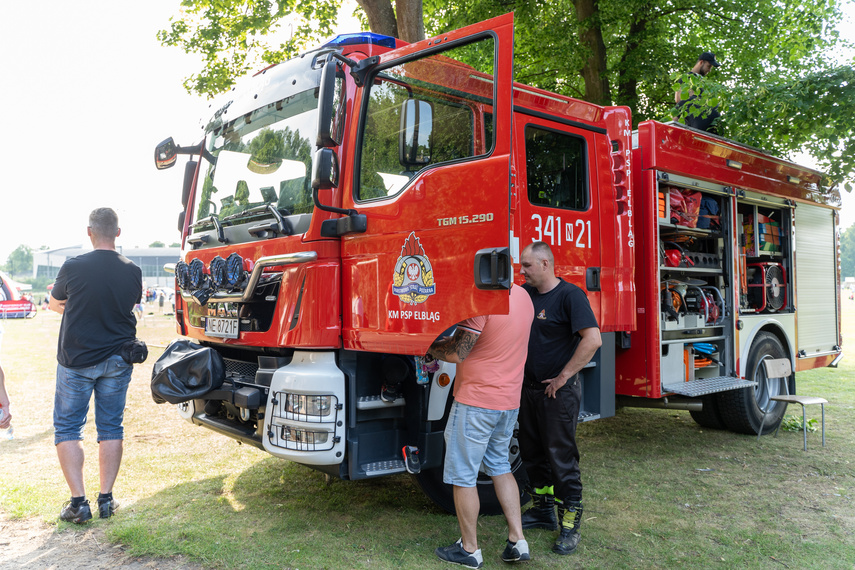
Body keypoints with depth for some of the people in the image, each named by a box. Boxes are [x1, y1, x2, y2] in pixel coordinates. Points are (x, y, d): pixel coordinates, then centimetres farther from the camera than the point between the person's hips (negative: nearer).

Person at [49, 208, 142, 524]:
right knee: (111, 428, 12)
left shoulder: (73, 267, -12)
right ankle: (106, 499, 15)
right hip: (118, 361, 3)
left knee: (67, 428, 8)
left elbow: (55, 304, 6)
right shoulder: (133, 272, -5)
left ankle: (78, 502, 5)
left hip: (76, 360, -3)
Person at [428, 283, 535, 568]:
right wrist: (446, 340, 16)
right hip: (509, 400, 8)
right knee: (499, 465, 23)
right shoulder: (523, 296, 5)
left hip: (476, 402, -8)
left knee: (463, 475, 6)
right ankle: (517, 540, 21)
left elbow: (456, 353, -21)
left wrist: (430, 348, -1)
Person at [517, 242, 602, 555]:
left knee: (561, 457, -1)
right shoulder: (525, 293, 7)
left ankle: (570, 524, 13)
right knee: (532, 452, 17)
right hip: (529, 388, 8)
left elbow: (592, 339, -24)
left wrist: (563, 376, -20)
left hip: (558, 392, -8)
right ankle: (543, 510, 33)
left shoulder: (569, 295, -14)